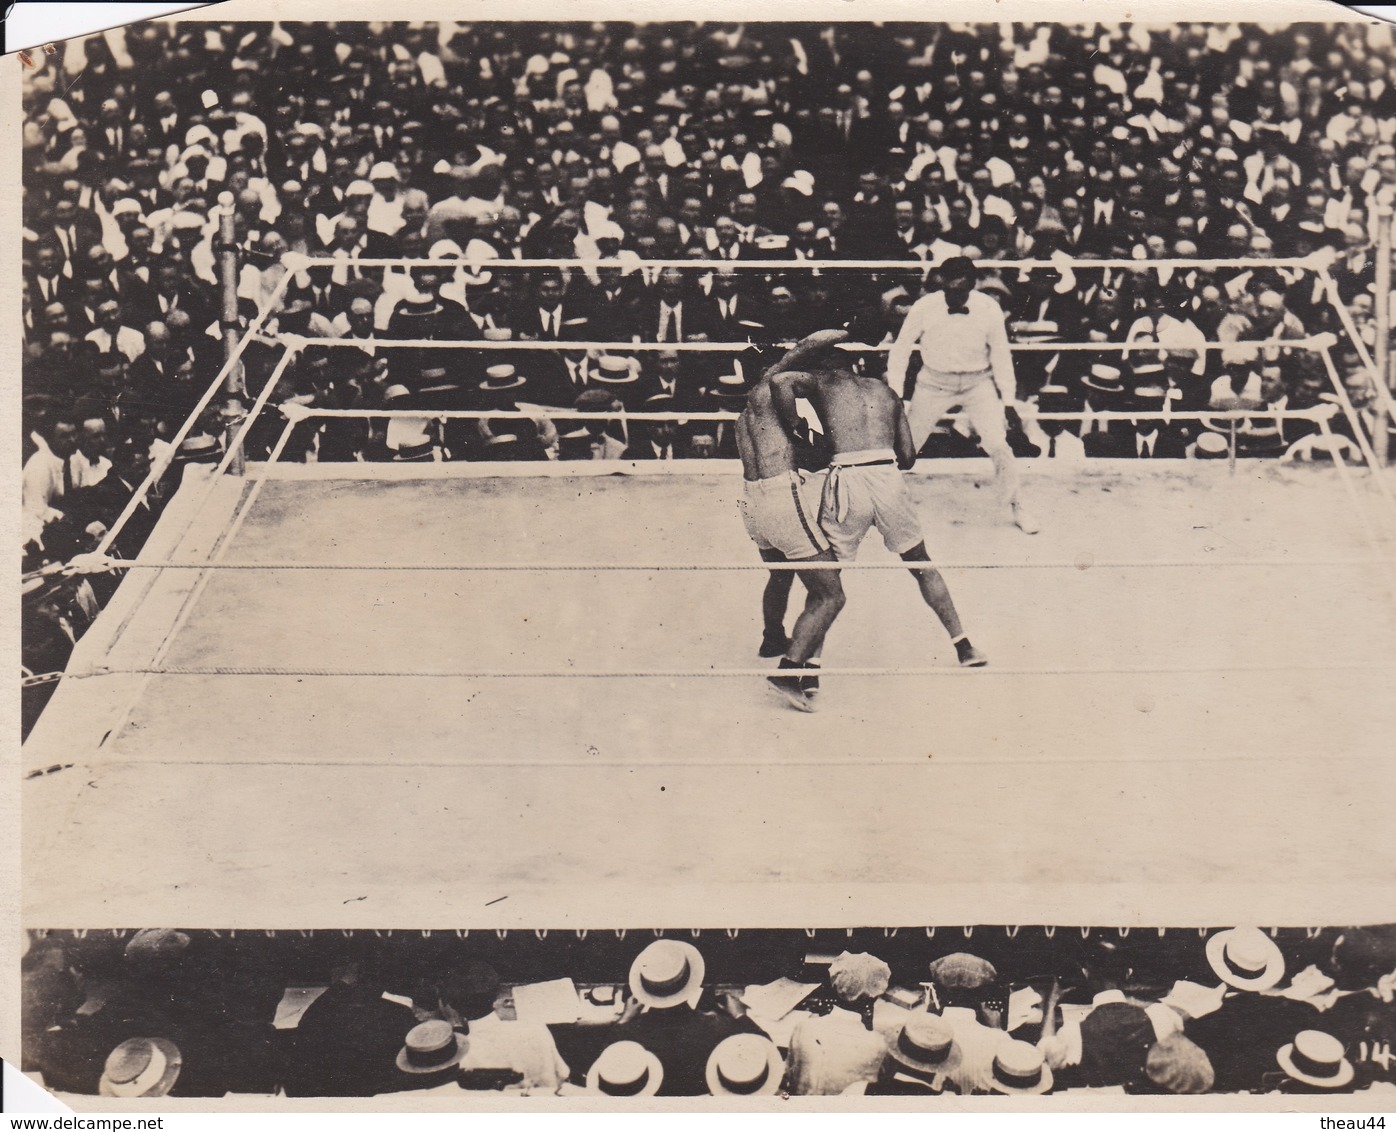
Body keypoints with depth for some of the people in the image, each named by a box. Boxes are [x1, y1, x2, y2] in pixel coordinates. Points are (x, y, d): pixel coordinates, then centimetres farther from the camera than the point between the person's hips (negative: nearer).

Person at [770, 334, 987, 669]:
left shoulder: (822, 381, 16)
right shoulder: (883, 390, 26)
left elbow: (780, 381, -6)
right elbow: (908, 457, 20)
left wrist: (795, 431, 2)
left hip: (847, 478, -3)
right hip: (889, 475, 3)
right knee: (921, 564, 19)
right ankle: (964, 647, 20)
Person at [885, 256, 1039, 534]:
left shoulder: (989, 310, -17)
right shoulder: (924, 308, -18)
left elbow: (1001, 356, -3)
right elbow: (900, 351, -4)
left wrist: (1009, 403, 0)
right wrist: (895, 397, -5)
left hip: (978, 383, 0)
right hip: (934, 383, 0)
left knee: (998, 444, -12)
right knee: (905, 443, 2)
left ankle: (1017, 506, 9)